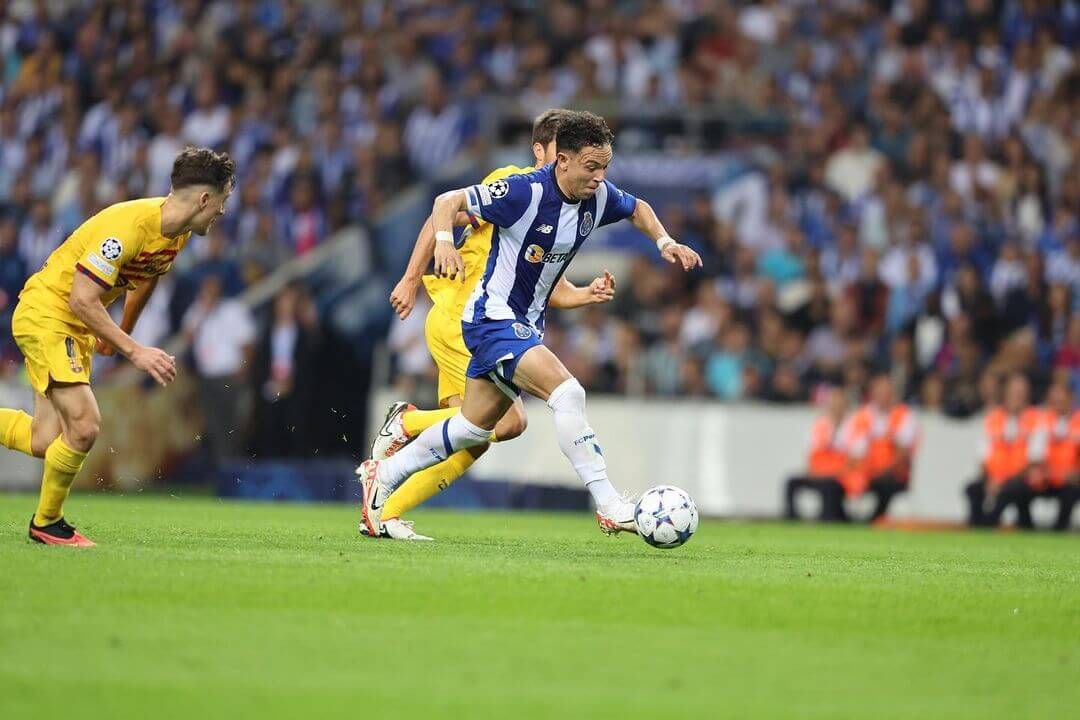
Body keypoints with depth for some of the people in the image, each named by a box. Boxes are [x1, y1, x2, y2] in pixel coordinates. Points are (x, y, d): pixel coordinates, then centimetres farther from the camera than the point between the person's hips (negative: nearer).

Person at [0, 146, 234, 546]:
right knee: (84, 426, -18)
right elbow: (81, 300, -29)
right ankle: (46, 523, 2)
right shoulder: (129, 226, -29)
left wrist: (123, 331, 30)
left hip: (78, 327, 9)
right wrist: (134, 351, -29)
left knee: (45, 444, 4)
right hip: (45, 312, -9)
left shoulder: (177, 233, -1)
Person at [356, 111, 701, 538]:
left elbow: (638, 209, 20)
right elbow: (449, 201, -17)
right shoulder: (526, 192, -24)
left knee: (474, 428, 18)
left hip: (527, 323, 9)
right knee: (567, 393, -25)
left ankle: (382, 476, 33)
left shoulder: (599, 197, -3)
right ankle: (610, 509, -24)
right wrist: (444, 241, -36)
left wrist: (664, 242, 4)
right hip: (495, 316, -9)